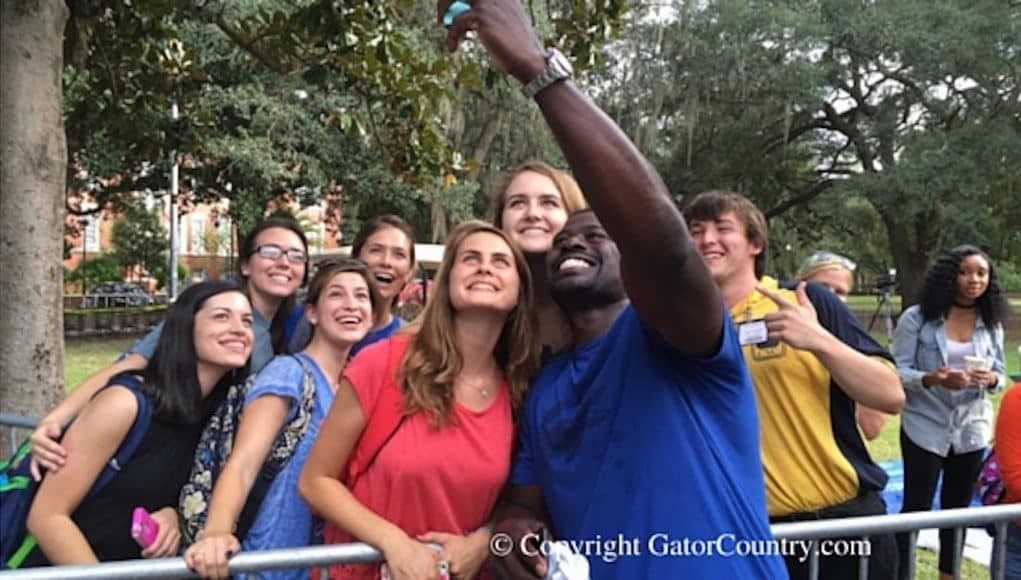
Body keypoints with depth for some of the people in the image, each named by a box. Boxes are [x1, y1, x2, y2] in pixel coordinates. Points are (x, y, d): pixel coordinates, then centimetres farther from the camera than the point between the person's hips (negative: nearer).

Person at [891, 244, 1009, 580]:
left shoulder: (992, 324, 3)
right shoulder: (917, 318, -10)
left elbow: (1000, 375, 7)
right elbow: (897, 372, -11)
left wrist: (990, 379, -16)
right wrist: (932, 379, -29)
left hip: (971, 430, 4)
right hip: (925, 428, -4)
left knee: (958, 509, 16)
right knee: (916, 508, 1)